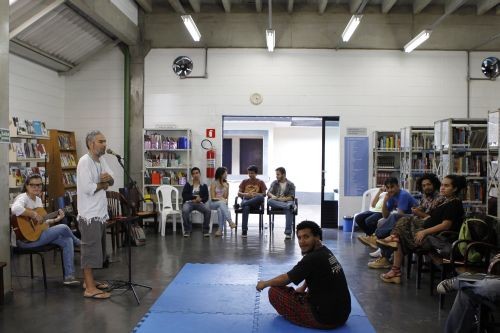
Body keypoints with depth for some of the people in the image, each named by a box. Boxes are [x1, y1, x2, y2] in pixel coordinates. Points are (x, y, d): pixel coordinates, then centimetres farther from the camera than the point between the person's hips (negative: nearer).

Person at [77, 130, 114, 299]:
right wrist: (103, 184, -7)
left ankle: (89, 280, 29)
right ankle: (90, 289, 0)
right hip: (89, 215, -9)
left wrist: (108, 178, -10)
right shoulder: (85, 161, -15)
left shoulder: (101, 160, 12)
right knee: (91, 249, -5)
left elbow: (112, 181, 13)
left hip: (100, 213, 9)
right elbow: (88, 188, -24)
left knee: (97, 248, 17)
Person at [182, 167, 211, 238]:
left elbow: (206, 197, 8)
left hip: (199, 203, 1)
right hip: (188, 202, -1)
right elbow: (184, 195, -1)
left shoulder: (204, 186, 15)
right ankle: (187, 230, -19)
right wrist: (195, 197, -10)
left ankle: (206, 230, -16)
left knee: (208, 210, -31)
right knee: (185, 211, -36)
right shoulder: (188, 184, 11)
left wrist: (200, 199, -14)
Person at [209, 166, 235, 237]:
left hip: (223, 203, 2)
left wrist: (226, 188, -8)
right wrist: (220, 199, -18)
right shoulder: (214, 183, -3)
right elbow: (213, 197, -5)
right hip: (213, 203, -2)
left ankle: (220, 230, -41)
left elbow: (225, 197, 3)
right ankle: (230, 222, -49)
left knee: (220, 210, -37)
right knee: (222, 203, -39)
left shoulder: (226, 184, 9)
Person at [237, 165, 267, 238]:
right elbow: (239, 193, 10)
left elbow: (264, 194, 5)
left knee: (261, 198, -39)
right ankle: (244, 230, -43)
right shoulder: (244, 181, 18)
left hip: (255, 202, 0)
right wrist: (245, 194, -13)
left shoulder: (260, 182, 15)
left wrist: (256, 194, -15)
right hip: (246, 200, 0)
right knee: (246, 207, -40)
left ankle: (243, 204, -33)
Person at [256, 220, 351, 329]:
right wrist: (303, 287, 18)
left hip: (326, 318, -9)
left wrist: (265, 283, 6)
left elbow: (286, 279, -8)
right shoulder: (325, 252, 5)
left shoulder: (313, 259, -21)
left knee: (274, 292, -7)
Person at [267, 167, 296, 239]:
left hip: (286, 202, -2)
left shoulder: (290, 184, 8)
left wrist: (283, 199, -21)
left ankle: (288, 233, -41)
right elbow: (269, 192, 5)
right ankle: (291, 206, -49)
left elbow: (291, 197, -2)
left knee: (289, 209, -38)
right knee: (269, 201, -34)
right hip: (275, 203, 2)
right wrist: (272, 196, -19)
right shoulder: (274, 183, 16)